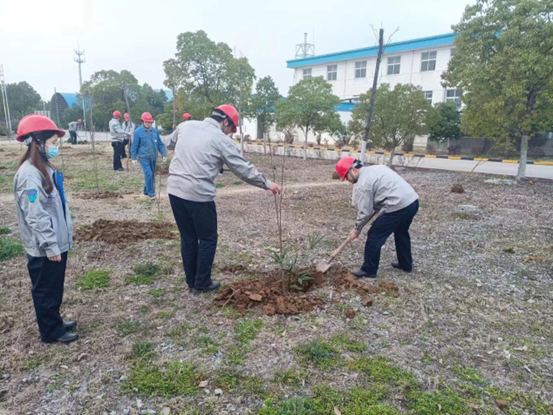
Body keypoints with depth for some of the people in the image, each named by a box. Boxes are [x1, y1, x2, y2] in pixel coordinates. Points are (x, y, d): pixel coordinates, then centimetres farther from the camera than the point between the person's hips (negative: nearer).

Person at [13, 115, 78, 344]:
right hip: (44, 248, -9)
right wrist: (50, 246, -21)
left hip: (56, 242, 9)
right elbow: (35, 216, -23)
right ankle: (51, 331, 23)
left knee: (55, 287, 21)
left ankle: (55, 321, 37)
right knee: (45, 289, 8)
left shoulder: (44, 168, 8)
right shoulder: (29, 174, -21)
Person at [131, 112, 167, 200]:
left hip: (153, 157, 5)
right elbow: (134, 146, -4)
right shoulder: (138, 131, -7)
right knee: (148, 174, -15)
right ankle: (151, 193, -8)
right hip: (144, 157, -5)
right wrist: (133, 157, -5)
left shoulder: (154, 131, 3)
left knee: (151, 175, 13)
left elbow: (160, 144, 7)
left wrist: (164, 154, 0)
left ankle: (146, 191, 29)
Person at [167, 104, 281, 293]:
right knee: (208, 239, 11)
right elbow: (244, 168, -4)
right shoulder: (221, 139, -6)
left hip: (174, 190, 7)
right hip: (198, 195, -7)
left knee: (188, 238, 17)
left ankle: (191, 281, 28)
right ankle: (202, 283, 19)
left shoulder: (187, 126, 11)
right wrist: (267, 184, 5)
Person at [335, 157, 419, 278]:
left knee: (374, 236, 2)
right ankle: (406, 264, 44)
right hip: (413, 201, 10)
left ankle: (369, 270, 13)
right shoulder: (376, 168, 18)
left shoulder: (362, 184, -10)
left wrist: (356, 230, 4)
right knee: (401, 233, 30)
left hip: (398, 207, -10)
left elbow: (364, 212, -10)